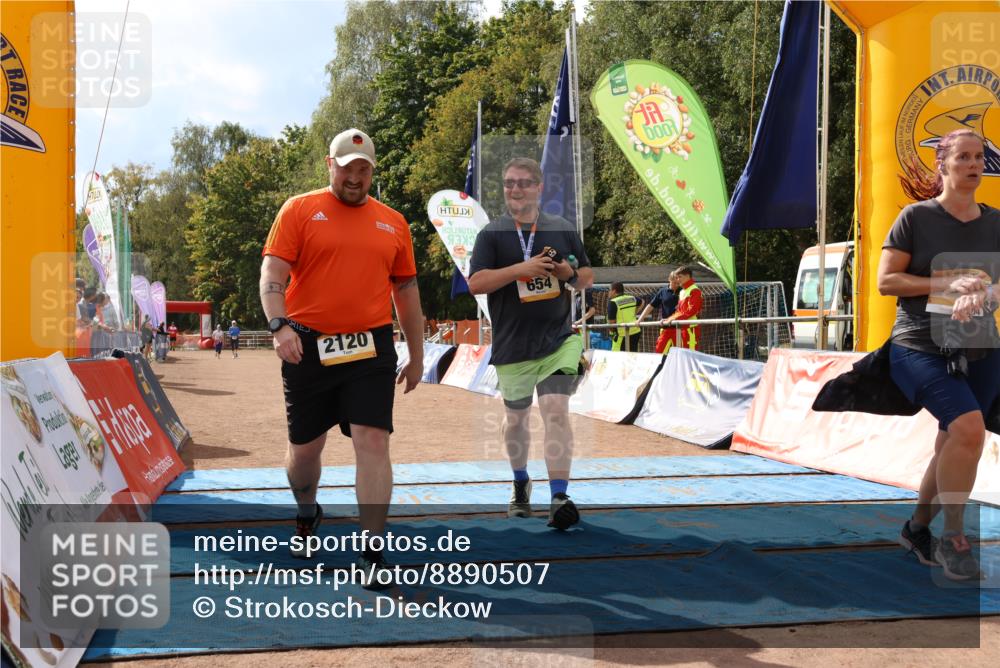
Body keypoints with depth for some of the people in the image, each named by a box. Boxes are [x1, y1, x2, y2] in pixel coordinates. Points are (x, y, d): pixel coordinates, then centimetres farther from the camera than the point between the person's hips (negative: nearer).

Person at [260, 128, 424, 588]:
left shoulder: (393, 223, 12)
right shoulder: (299, 210, 3)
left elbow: (407, 292, 17)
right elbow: (272, 276, -4)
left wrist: (416, 357, 17)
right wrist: (279, 325, -22)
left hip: (370, 348, 1)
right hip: (308, 347, -1)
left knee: (373, 442, -9)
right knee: (305, 447, 11)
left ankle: (373, 553, -2)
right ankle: (307, 515, 42)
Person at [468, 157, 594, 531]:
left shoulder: (562, 230, 7)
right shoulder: (492, 234, -1)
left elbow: (588, 277, 14)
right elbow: (475, 284, -12)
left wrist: (570, 274, -10)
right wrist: (522, 268, -22)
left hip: (558, 339, 0)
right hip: (512, 344, 0)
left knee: (556, 411, -14)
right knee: (515, 417, 14)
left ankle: (559, 499, -14)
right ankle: (521, 485, 39)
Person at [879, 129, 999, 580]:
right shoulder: (916, 217, -5)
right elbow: (885, 281, -8)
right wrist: (949, 284, -18)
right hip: (920, 349, -5)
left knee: (952, 446, 11)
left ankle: (917, 529, 32)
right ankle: (953, 538, -8)